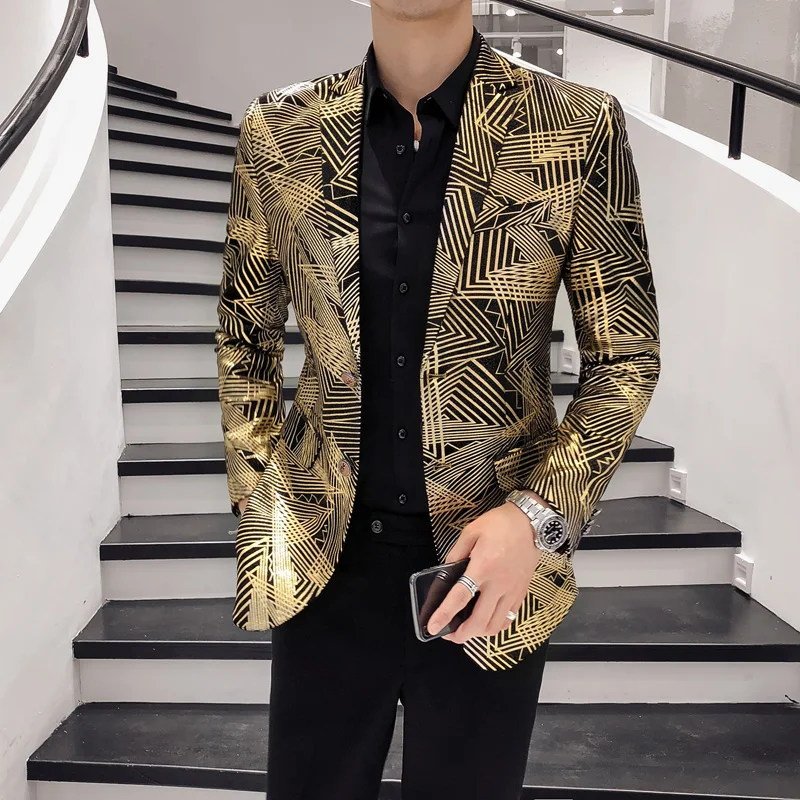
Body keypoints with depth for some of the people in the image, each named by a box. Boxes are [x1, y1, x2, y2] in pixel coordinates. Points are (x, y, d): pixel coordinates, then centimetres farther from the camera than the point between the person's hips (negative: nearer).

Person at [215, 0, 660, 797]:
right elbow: (245, 336, 8)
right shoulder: (278, 133, 0)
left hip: (488, 556, -1)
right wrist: (259, 511, 2)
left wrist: (540, 515, -15)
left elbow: (626, 355, -2)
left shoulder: (581, 130, -7)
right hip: (329, 552, 2)